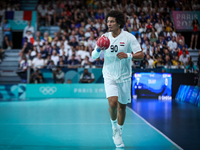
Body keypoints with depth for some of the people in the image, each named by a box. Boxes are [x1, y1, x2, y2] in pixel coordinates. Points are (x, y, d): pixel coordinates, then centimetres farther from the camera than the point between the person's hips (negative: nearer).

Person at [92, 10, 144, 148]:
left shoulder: (129, 37, -8)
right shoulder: (105, 37, 0)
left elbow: (141, 55, -11)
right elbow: (93, 57, 3)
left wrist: (128, 55, -29)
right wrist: (98, 49, -19)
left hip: (124, 77, 0)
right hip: (109, 76, 1)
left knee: (122, 106, 7)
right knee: (112, 103, -20)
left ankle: (118, 134, 29)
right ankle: (114, 125, 11)